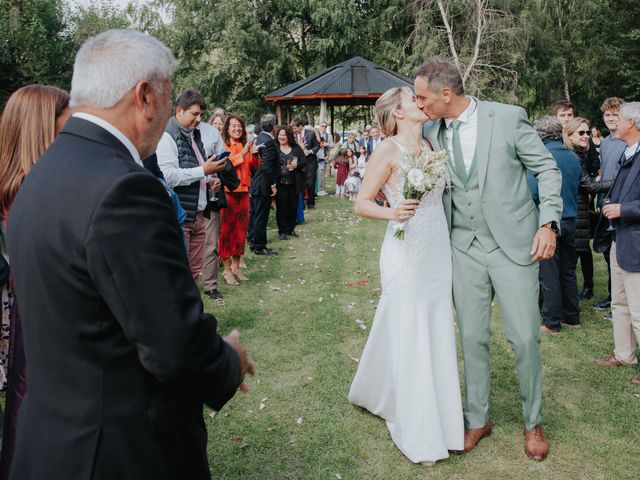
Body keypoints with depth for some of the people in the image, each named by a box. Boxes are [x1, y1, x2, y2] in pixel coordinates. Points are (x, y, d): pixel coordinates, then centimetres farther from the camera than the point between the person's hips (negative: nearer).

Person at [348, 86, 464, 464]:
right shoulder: (388, 150, -8)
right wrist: (392, 213, -26)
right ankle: (418, 433, 20)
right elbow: (361, 204, -8)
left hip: (438, 251, 7)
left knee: (438, 334, 12)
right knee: (409, 337, 3)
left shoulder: (430, 146, 11)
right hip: (407, 253, -6)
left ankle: (438, 416, 31)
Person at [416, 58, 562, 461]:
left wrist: (549, 222, -10)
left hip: (513, 244, -3)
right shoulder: (433, 133, 5)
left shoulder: (508, 118, -7)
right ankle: (478, 419, 27)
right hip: (465, 248, 4)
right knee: (472, 337, 9)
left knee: (525, 338, 3)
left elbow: (547, 169, -2)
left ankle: (533, 421, 26)